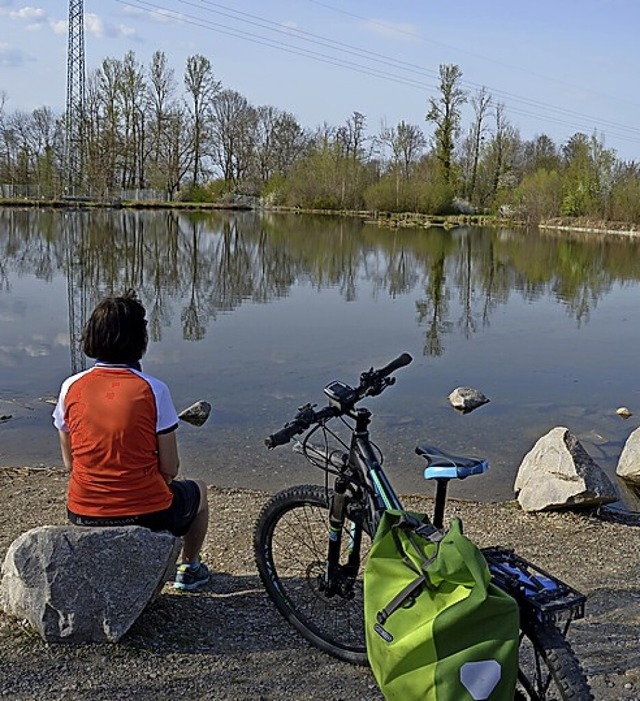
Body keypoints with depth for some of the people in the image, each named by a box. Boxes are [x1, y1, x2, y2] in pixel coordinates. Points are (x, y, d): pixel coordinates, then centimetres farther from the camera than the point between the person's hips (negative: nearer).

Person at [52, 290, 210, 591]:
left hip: (83, 514, 4)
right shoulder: (152, 389, -14)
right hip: (147, 514, -3)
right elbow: (169, 468, -10)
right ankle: (189, 569, 44)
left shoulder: (71, 388, -5)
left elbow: (70, 463, 4)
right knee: (198, 490, 30)